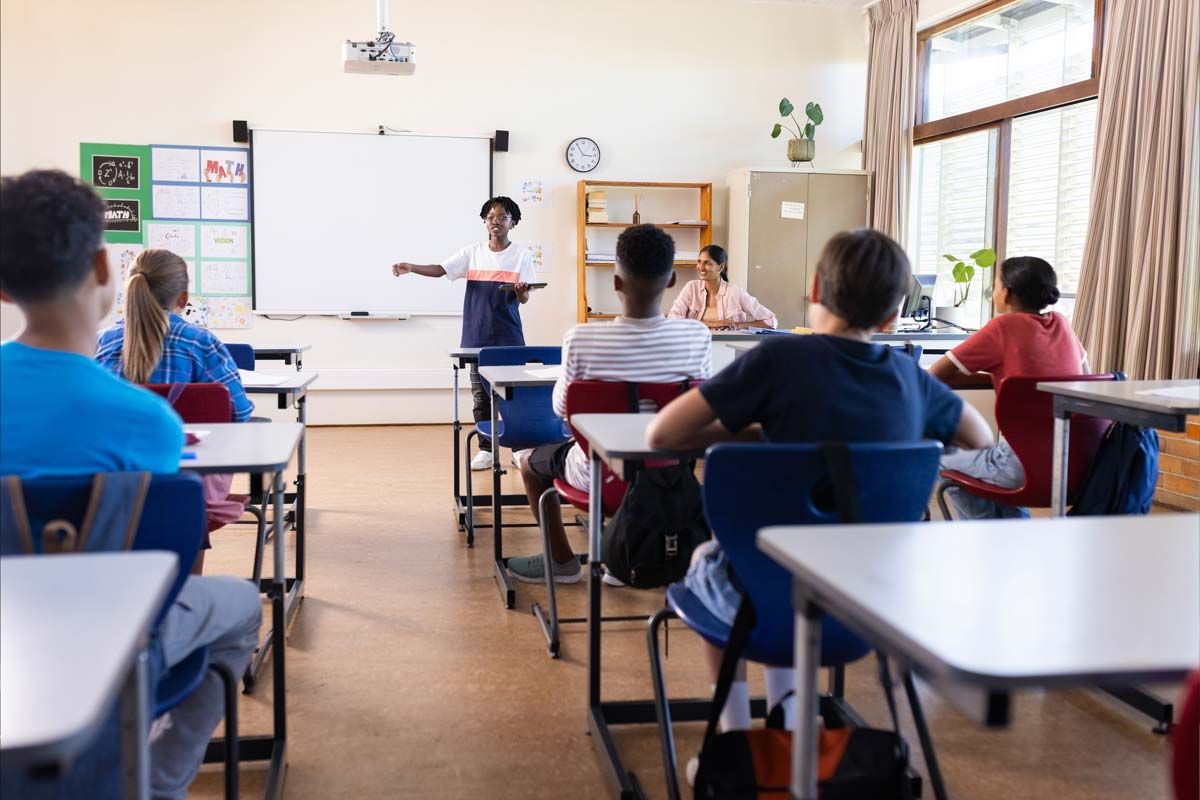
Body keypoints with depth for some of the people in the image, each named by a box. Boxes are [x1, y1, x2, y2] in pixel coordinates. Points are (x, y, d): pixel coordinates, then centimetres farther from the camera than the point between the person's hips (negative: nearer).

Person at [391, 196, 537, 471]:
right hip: (478, 335, 2)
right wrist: (411, 267, -17)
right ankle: (485, 449, 14)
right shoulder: (473, 252, 6)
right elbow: (440, 269, -1)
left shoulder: (522, 255, 1)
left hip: (508, 337, -2)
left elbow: (524, 299, -1)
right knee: (481, 395, 6)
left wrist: (521, 291, -25)